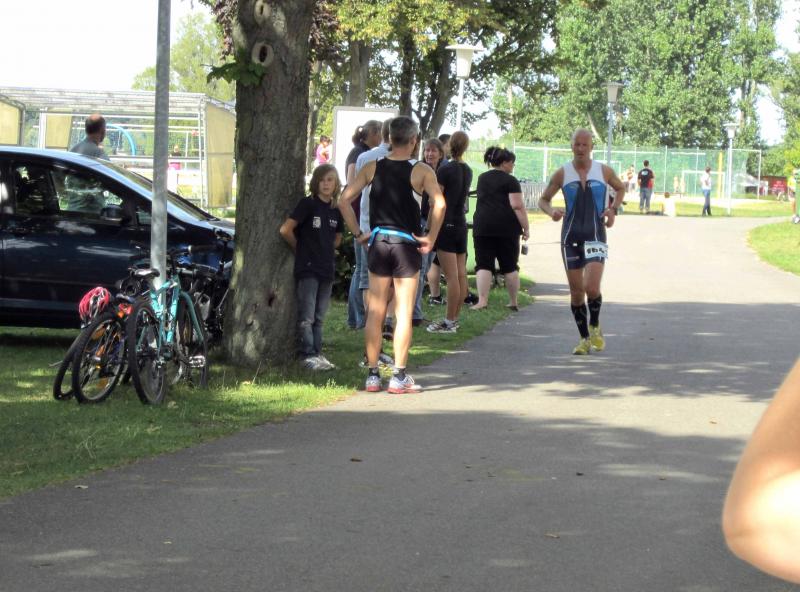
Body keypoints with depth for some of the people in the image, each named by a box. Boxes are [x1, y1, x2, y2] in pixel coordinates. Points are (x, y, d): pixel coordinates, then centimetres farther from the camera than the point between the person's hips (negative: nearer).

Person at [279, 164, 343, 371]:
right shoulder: (307, 204, -8)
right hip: (307, 269, -6)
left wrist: (325, 251, 12)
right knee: (306, 317, -7)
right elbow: (286, 230, -13)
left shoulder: (336, 210, 9)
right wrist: (300, 248, -1)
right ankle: (308, 355, -7)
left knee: (319, 317, 10)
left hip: (327, 269, 6)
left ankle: (317, 354, 14)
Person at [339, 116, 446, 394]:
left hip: (378, 242, 3)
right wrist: (431, 238, -12)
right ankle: (399, 376, 2)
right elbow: (439, 203, -20)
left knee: (375, 312, 8)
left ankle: (372, 375, 10)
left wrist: (358, 233, 3)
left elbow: (345, 199, -2)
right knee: (403, 313, 2)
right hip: (407, 245, -3)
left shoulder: (372, 168, 3)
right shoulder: (421, 171, -5)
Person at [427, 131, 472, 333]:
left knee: (452, 277, -8)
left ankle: (449, 322, -7)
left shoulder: (445, 170, -12)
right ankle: (454, 319, 14)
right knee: (461, 275, 7)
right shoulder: (467, 171, 9)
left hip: (446, 225, -7)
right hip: (461, 225, 7)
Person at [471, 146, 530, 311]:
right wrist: (526, 228, -9)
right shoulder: (510, 181, -4)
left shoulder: (482, 178, 14)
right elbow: (517, 206, -12)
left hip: (482, 226, 3)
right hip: (506, 228, -3)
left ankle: (482, 300, -15)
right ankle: (513, 302, 12)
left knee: (483, 265, -2)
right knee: (510, 266, 7)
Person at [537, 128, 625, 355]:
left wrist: (613, 209, 3)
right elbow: (543, 200, 9)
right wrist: (551, 211, -14)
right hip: (571, 236, 2)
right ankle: (584, 339, 17)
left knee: (592, 288, -17)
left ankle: (595, 327, 11)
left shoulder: (603, 171, 2)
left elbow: (620, 188, 21)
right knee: (576, 291, 3)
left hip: (595, 235, -1)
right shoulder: (562, 174, 2)